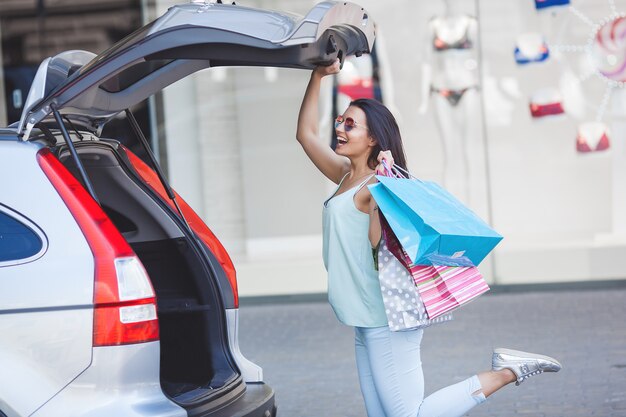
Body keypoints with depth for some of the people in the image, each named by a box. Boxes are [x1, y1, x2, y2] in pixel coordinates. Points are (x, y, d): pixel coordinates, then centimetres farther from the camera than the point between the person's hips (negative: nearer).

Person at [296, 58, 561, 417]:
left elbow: (380, 243, -24)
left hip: (386, 320, -9)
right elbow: (306, 133, 17)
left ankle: (505, 372, 0)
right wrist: (318, 76, 11)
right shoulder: (346, 177, 12)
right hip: (367, 323, 9)